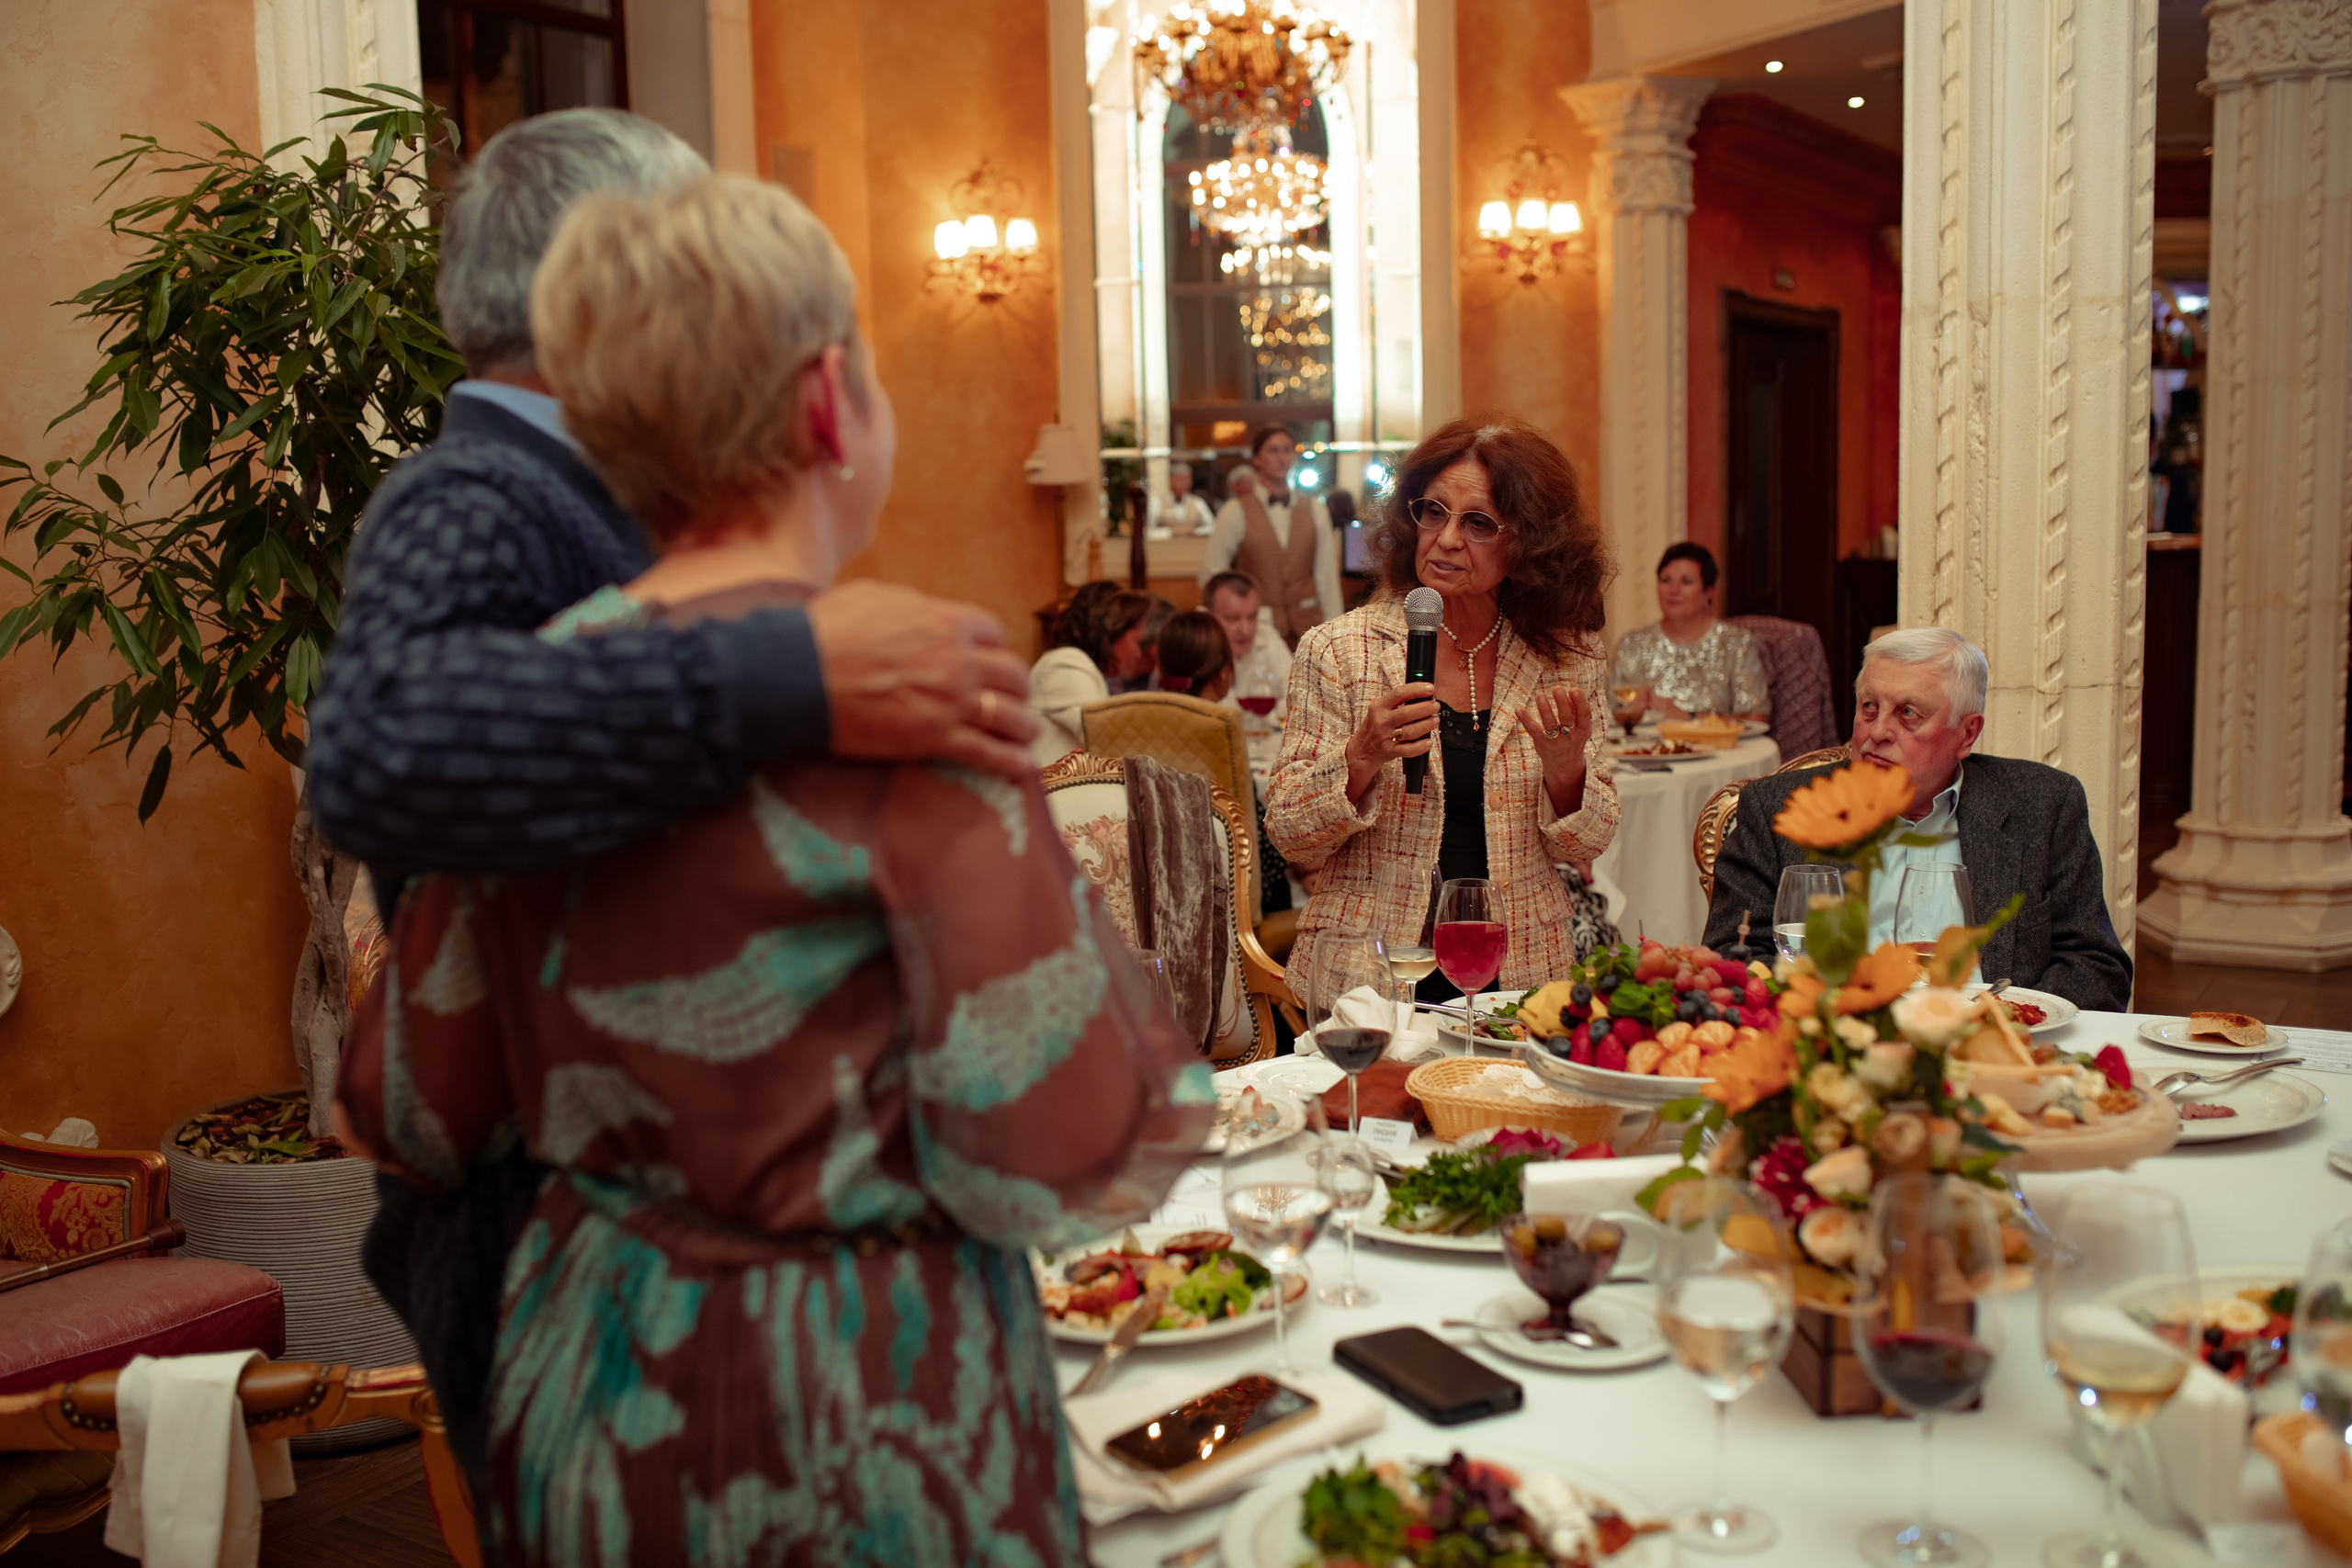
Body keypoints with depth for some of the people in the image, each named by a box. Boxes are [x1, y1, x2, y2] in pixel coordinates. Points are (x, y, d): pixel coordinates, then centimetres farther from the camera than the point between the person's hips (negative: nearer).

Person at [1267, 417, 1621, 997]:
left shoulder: (1565, 657, 4)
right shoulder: (1340, 650, -3)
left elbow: (1584, 848, 7)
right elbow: (1290, 836, -3)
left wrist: (1565, 769, -13)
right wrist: (1361, 758, -20)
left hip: (1522, 974, 2)